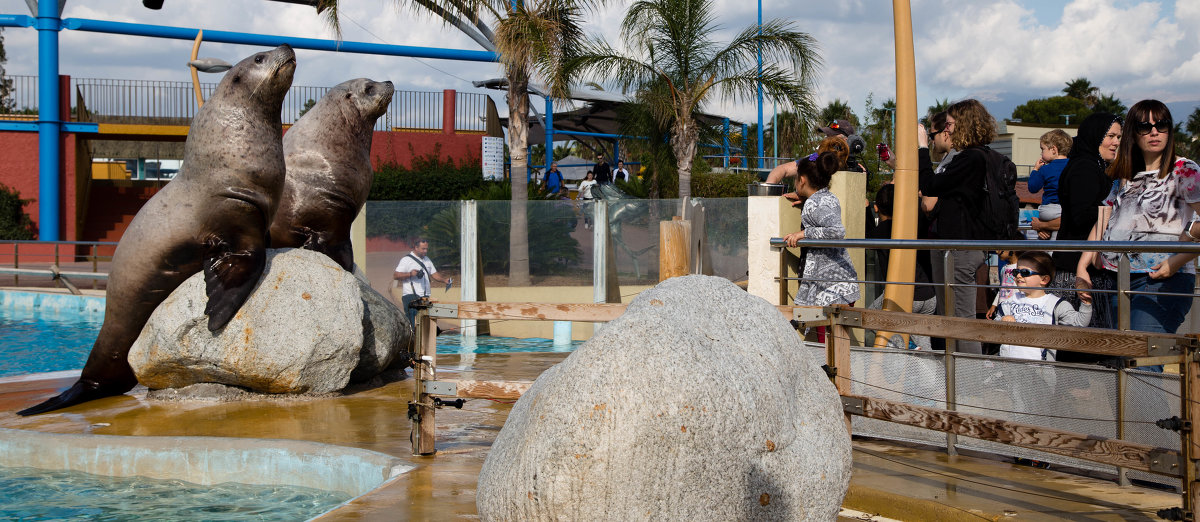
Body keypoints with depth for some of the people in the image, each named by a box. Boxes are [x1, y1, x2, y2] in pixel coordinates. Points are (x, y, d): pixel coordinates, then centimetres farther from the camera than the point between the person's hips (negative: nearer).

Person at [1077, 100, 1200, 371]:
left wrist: (1178, 261, -18)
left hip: (1162, 280, -6)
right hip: (1117, 282, 6)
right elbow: (1102, 223, 21)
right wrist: (1082, 267, 11)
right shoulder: (1126, 177, 18)